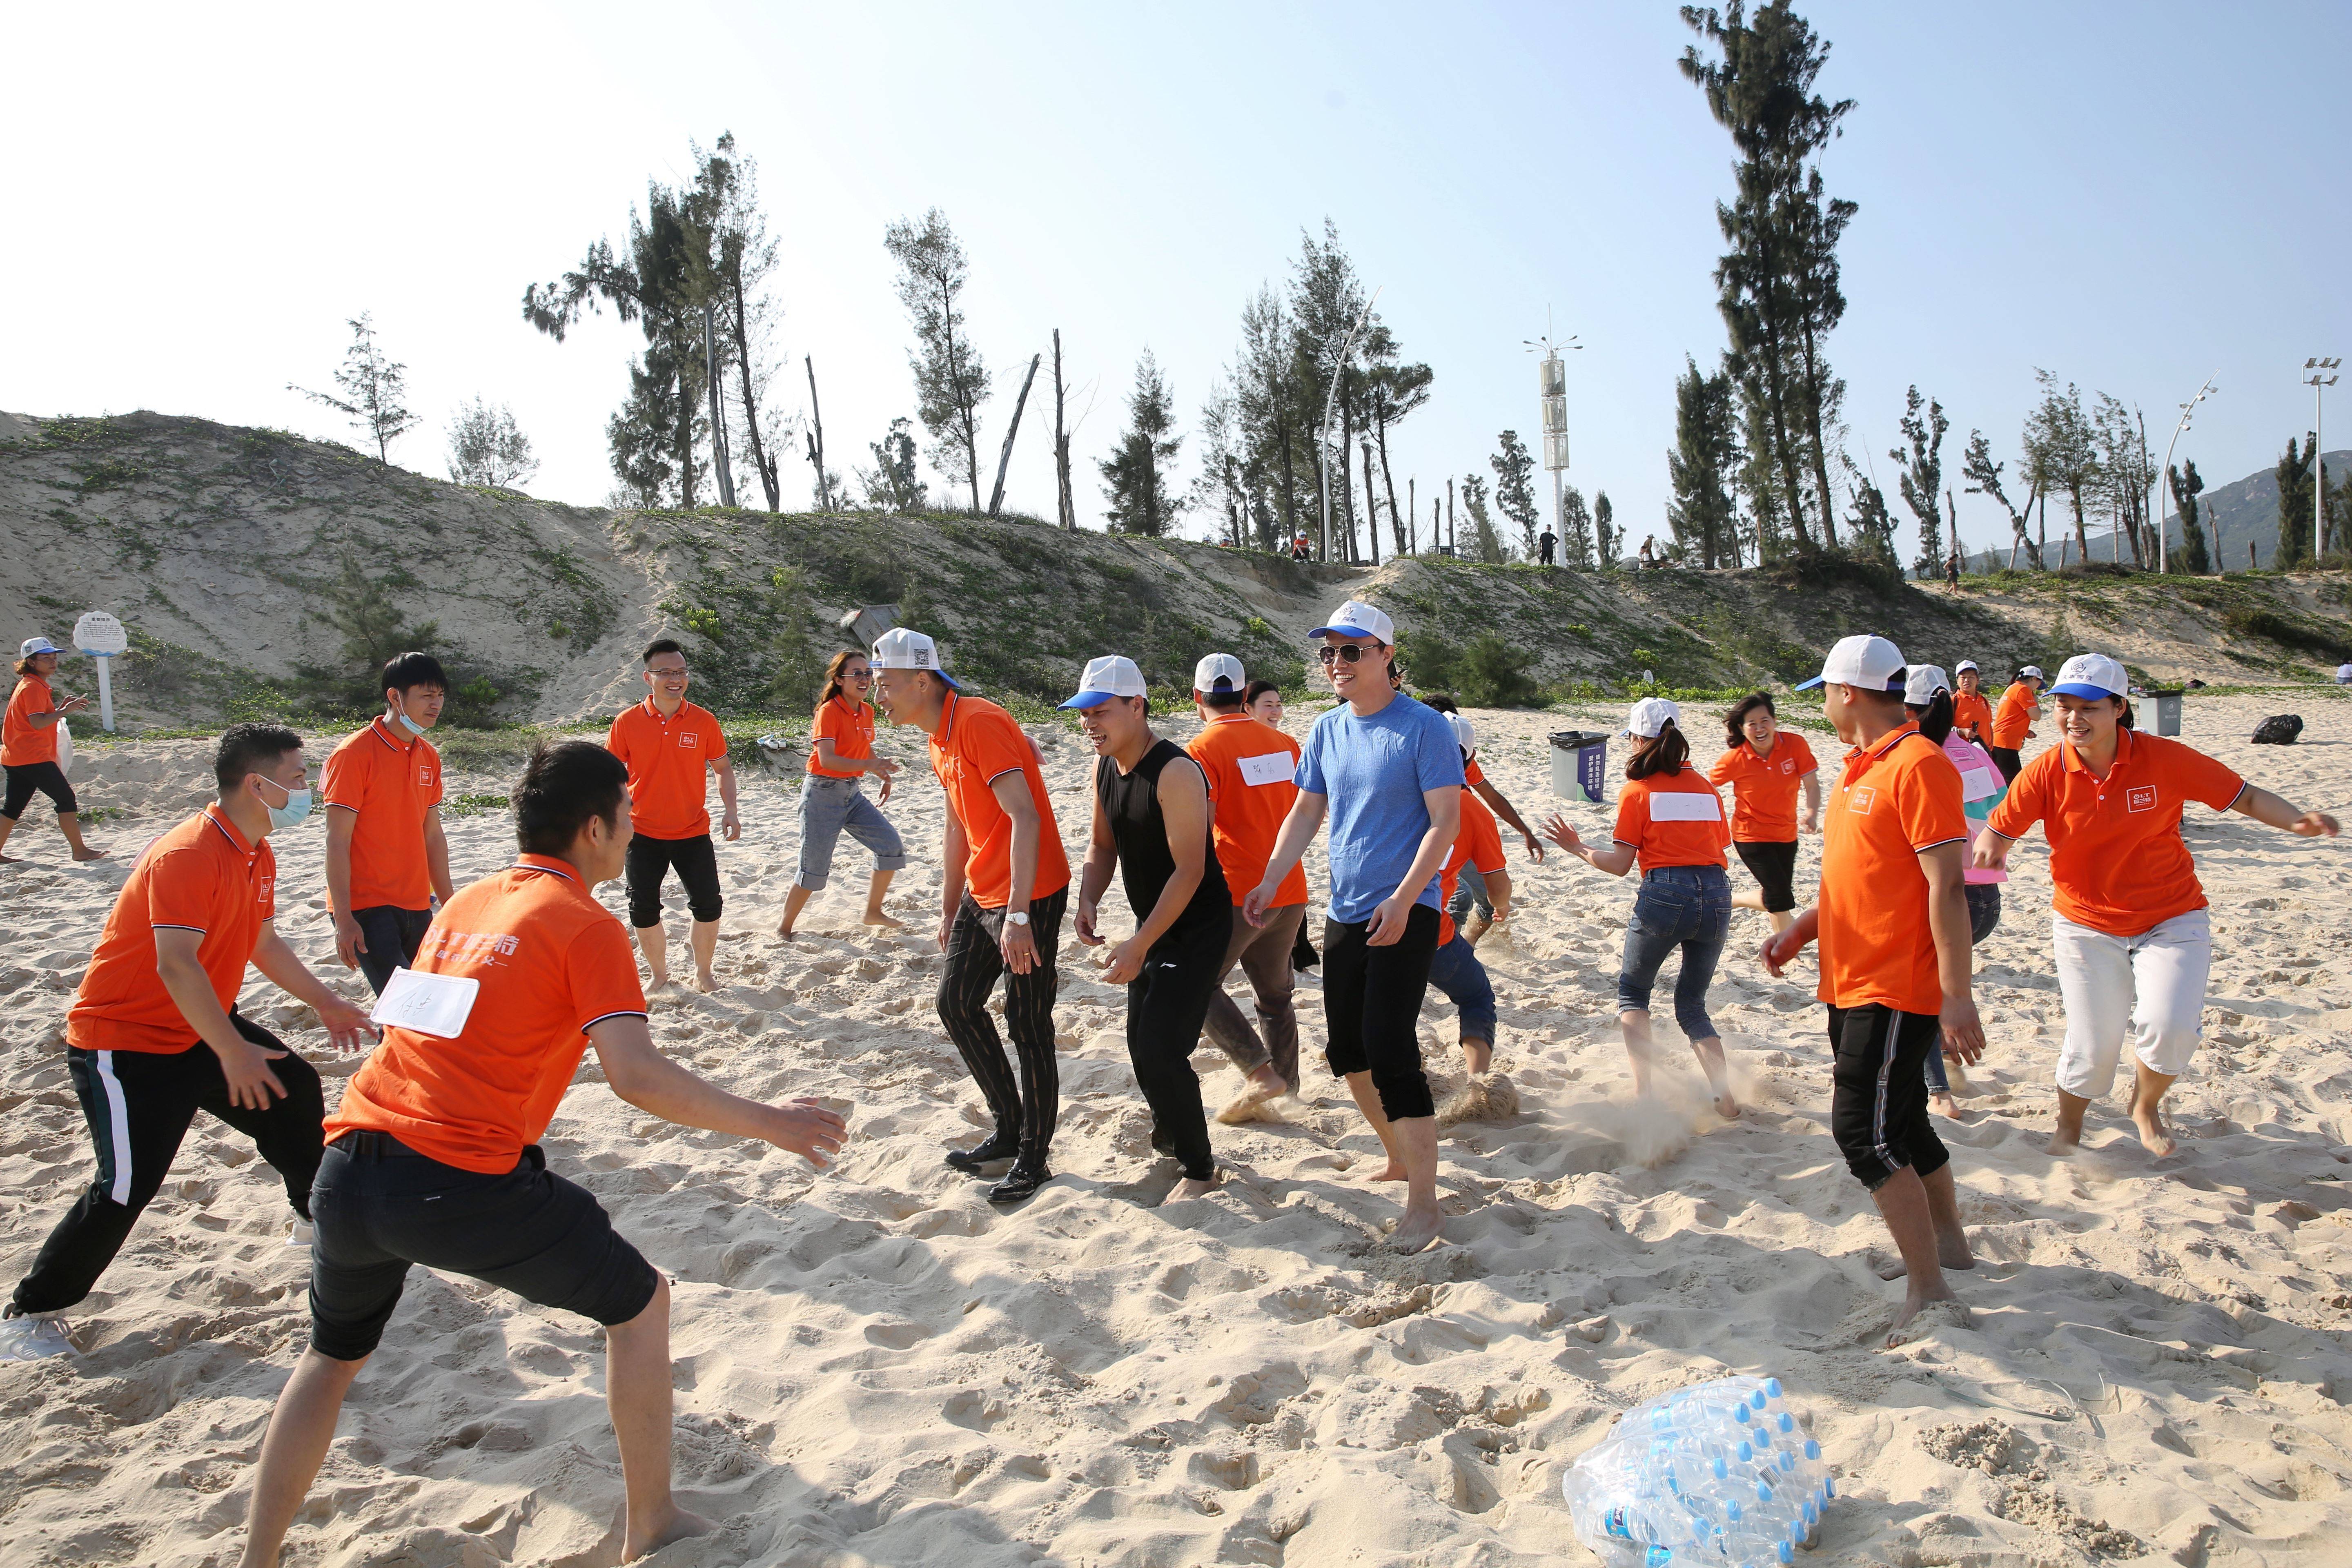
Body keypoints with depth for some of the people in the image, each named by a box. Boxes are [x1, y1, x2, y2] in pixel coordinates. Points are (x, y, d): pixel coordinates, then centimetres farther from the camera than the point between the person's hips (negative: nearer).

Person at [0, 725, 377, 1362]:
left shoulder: (257, 855, 4)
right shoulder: (186, 856, -27)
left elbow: (264, 944, 16)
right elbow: (175, 963, -35)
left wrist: (326, 1003, 16)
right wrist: (233, 1052, -37)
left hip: (200, 1027, 9)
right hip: (124, 1041, -9)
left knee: (294, 1090, 11)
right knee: (128, 1185, -11)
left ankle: (318, 1214, 33)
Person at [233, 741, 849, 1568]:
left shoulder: (466, 903, 16)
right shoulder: (587, 926, -6)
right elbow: (638, 1078, -18)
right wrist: (769, 1123, -10)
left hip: (347, 1169, 7)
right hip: (460, 1184, -7)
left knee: (331, 1356, 32)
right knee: (640, 1304, 13)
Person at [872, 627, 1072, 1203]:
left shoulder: (979, 723, -20)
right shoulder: (940, 738, 11)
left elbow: (1025, 818, -26)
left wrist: (1018, 915, -28)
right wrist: (950, 909, 23)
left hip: (1029, 896, -10)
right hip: (981, 894, 10)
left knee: (1027, 1026, -2)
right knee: (956, 1003, 15)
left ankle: (1033, 1159, 12)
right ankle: (1008, 1130, 28)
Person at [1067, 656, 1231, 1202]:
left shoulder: (1176, 773, -25)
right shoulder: (1105, 769, 2)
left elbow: (1189, 871, -26)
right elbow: (1103, 845, 13)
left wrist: (1138, 946, -25)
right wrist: (1089, 902, -6)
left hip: (1198, 930, -8)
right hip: (1152, 927, 9)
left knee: (1160, 1050, -13)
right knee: (1142, 1044, 17)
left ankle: (1199, 1167, 6)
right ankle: (1168, 1133, 43)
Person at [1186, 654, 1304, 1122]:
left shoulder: (1204, 750, -11)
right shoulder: (1284, 743, 8)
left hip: (1238, 892, -6)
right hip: (1290, 891, 7)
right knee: (1275, 994, 20)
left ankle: (1260, 1072, -6)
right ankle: (1287, 1089, 26)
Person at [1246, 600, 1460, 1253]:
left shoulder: (1424, 728, -10)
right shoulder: (1326, 731, 9)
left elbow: (1445, 821, -14)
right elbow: (1306, 813, 15)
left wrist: (1402, 900, -22)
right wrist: (1270, 880, 3)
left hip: (1405, 913, -7)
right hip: (1345, 913, 7)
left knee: (1389, 1049, -14)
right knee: (1346, 1049, 14)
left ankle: (1424, 1204, -5)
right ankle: (1400, 1159, 35)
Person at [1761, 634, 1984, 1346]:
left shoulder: (1917, 765, -16)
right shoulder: (1862, 769, 15)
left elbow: (1947, 887, -21)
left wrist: (1957, 996, -23)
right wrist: (1800, 932, 13)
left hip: (1898, 988, -10)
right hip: (1854, 984, 10)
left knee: (1865, 1132, -11)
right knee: (1901, 1124, 20)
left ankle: (1930, 1294, -3)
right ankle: (1949, 1245, 36)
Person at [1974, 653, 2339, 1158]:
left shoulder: (2165, 758, -14)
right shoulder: (2045, 773, -14)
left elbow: (2245, 797, -5)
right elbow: (2000, 829, -9)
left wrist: (2297, 822, -23)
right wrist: (1990, 850, -32)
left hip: (2172, 919, 0)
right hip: (2087, 924, 0)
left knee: (2170, 1028, -17)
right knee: (2092, 1044, 1)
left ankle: (2146, 1107, 17)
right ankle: (2068, 1127, 31)